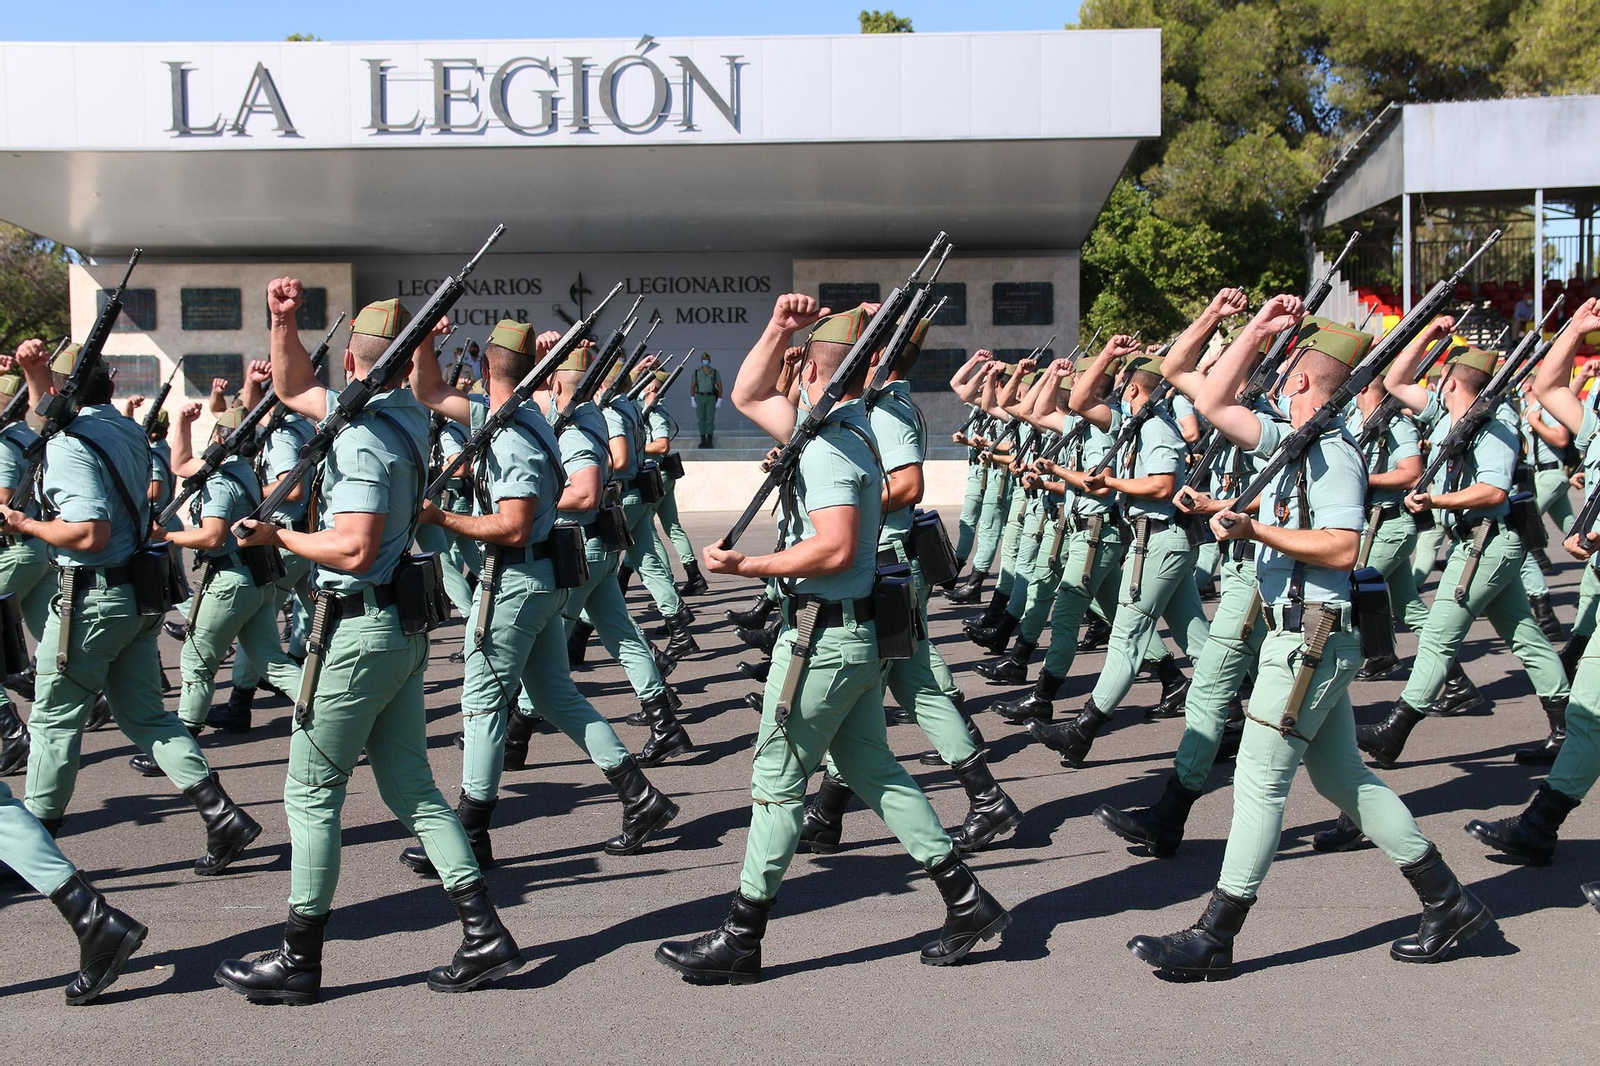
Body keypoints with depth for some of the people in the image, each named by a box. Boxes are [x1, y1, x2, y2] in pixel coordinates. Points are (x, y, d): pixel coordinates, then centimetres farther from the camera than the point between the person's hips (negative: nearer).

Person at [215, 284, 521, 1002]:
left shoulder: (364, 437, -18)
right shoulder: (405, 414, 8)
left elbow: (353, 548, -25)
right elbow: (293, 390, 23)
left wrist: (277, 537, -10)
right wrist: (283, 322, 12)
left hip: (360, 633, -9)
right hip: (404, 629, 9)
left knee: (311, 791, 3)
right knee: (410, 785, 13)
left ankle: (299, 960, 13)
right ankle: (484, 935, 12)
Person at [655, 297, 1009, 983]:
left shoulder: (829, 444, -18)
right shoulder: (849, 428, 11)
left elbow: (835, 548, -28)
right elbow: (747, 396, 20)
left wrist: (747, 566, -21)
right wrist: (778, 328, 9)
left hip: (824, 637, -10)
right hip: (855, 634, 10)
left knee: (777, 781, 0)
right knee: (872, 771, 16)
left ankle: (740, 939, 12)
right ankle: (967, 900, 20)